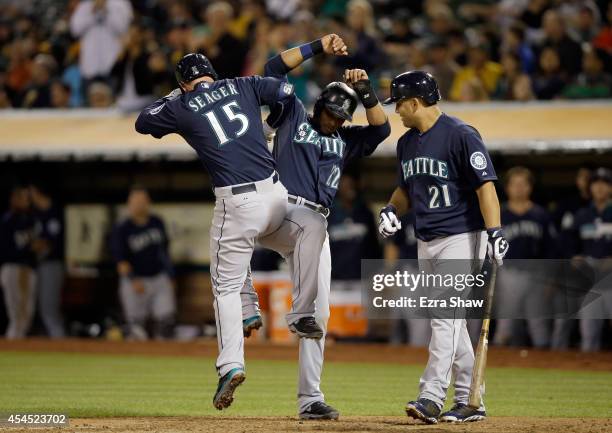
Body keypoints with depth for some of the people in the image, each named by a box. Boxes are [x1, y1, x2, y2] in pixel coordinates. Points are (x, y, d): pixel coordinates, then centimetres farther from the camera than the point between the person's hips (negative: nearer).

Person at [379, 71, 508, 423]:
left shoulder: (461, 135, -13)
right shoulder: (407, 142, 13)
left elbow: (485, 185, -17)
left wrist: (494, 232, -25)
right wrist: (392, 210, 3)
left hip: (461, 239, -9)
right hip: (426, 242, 9)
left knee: (445, 317, -15)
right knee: (447, 321, 9)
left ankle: (432, 397, -19)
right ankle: (469, 401, 15)